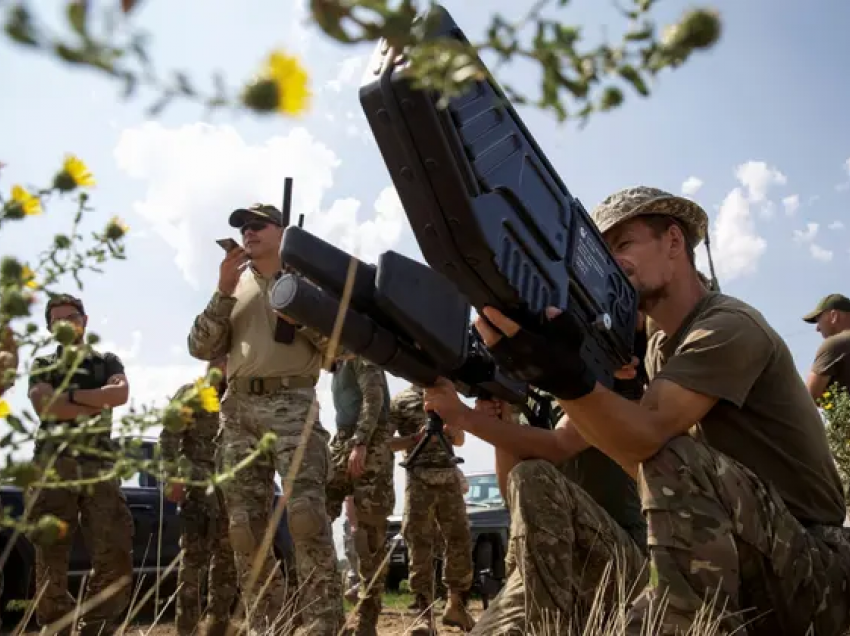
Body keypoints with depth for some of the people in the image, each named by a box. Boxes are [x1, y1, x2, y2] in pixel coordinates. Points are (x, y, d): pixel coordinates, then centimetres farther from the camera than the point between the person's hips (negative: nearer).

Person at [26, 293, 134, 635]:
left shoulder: (107, 361, 18)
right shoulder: (42, 364, 16)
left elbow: (121, 393, -4)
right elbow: (43, 405, -5)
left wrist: (69, 396, -7)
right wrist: (97, 405, -7)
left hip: (99, 465, 1)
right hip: (53, 465, -1)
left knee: (115, 555, -7)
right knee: (50, 558, -3)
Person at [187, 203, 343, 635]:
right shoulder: (234, 285, 21)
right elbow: (201, 348, 10)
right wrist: (223, 291, 1)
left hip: (292, 402, -4)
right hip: (238, 408, 5)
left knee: (306, 513, -17)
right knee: (245, 524, 3)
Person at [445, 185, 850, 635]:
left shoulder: (729, 326, -17)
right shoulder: (661, 348, 11)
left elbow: (645, 437, -32)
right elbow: (639, 463, 0)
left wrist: (564, 375, -51)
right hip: (746, 572, 8)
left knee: (674, 461, -32)